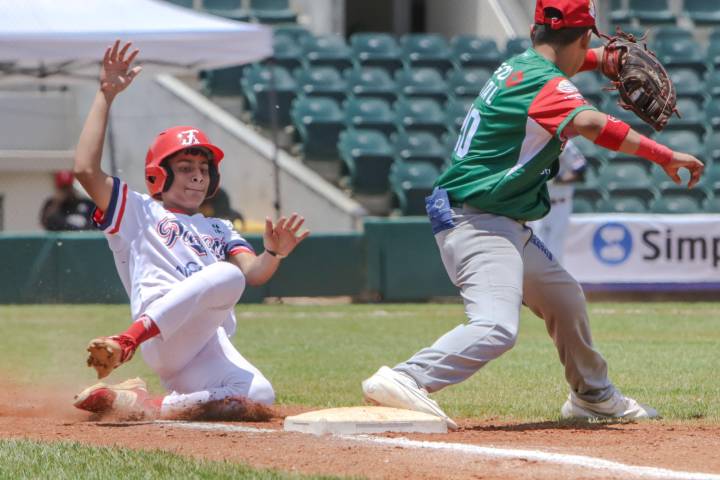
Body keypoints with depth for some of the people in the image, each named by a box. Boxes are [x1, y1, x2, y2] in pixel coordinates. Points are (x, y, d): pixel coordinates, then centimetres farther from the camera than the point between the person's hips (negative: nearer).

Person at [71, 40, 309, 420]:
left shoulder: (219, 229, 34)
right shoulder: (137, 211, 21)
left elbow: (253, 272, 14)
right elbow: (85, 169, 3)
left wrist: (274, 254, -10)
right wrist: (105, 96, 7)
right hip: (159, 332, -6)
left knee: (258, 396, -25)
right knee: (226, 274, -34)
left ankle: (138, 403, -13)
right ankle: (123, 345, -35)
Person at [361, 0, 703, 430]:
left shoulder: (518, 67, 12)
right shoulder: (546, 85, -17)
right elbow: (591, 124, -36)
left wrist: (602, 57, 25)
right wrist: (665, 156, -35)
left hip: (507, 229, 11)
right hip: (477, 222, -11)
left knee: (565, 298, 24)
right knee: (497, 327, -27)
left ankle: (593, 395, 41)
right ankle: (403, 381, -34)